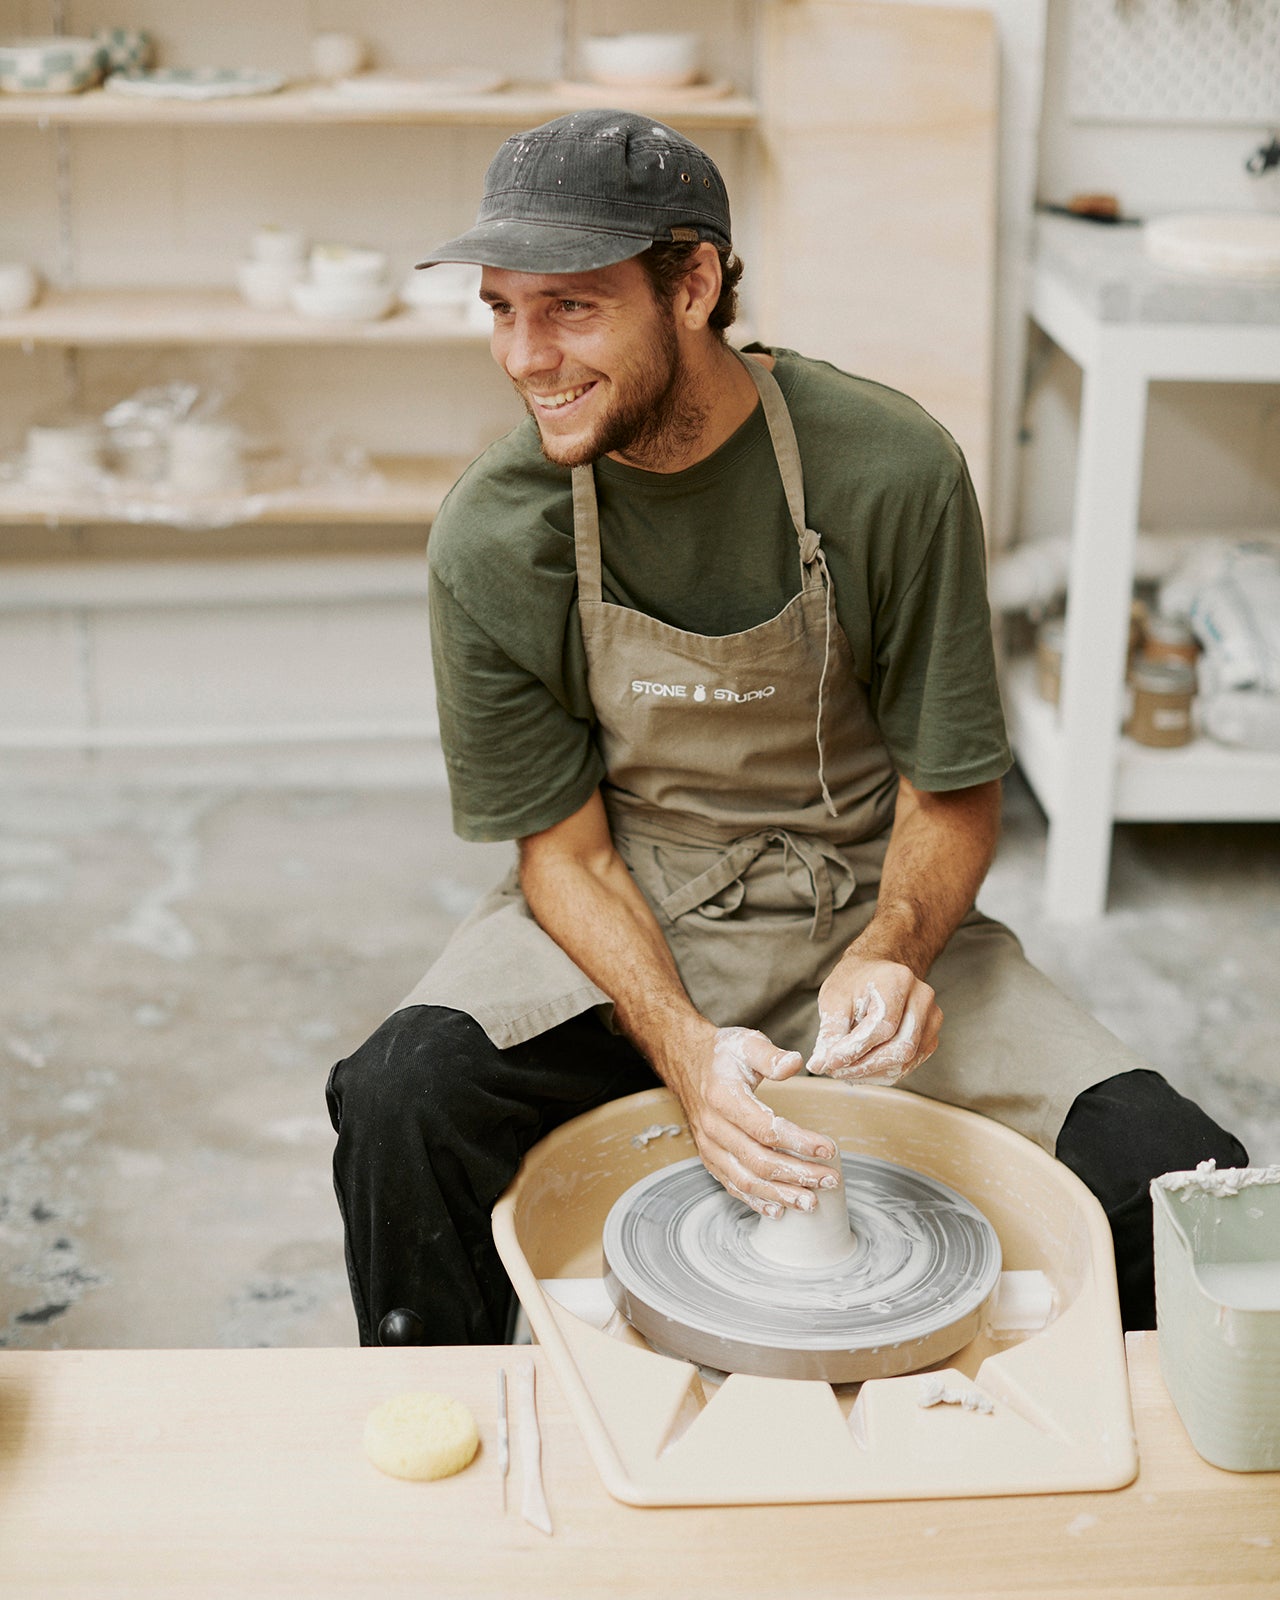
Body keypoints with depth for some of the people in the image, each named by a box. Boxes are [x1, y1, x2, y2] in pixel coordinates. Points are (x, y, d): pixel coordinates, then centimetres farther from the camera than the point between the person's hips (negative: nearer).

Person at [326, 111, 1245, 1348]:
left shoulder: (892, 472, -16)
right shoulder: (490, 541, -14)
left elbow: (952, 794, -6)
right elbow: (563, 850, -7)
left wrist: (888, 955, -26)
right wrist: (685, 1048, -25)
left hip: (865, 913, 0)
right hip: (622, 924, 1)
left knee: (1174, 1185, -20)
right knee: (400, 1101, -30)